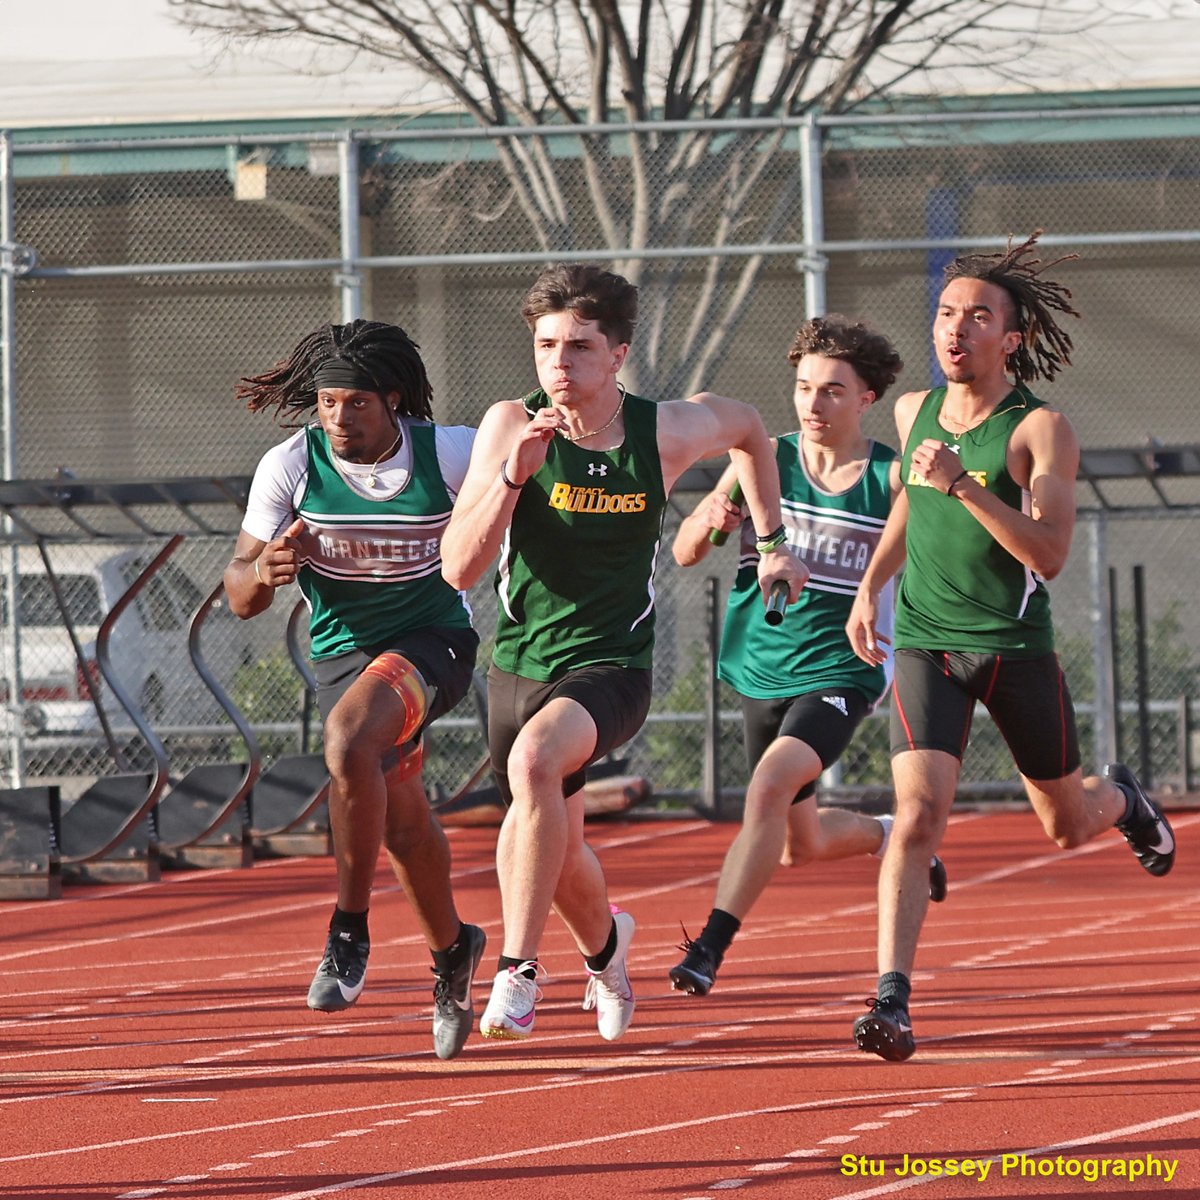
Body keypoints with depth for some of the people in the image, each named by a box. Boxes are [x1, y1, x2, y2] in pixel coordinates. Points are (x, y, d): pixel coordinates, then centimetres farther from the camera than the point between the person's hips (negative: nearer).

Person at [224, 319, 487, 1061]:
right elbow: (240, 596, -7)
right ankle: (451, 949, 42)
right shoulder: (291, 466, -12)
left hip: (432, 638, -4)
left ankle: (350, 934, -20)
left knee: (349, 737, -33)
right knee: (402, 821, 12)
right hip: (344, 649, 4)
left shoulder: (449, 454, -16)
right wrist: (265, 571, -29)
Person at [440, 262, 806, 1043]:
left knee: (535, 759, -35)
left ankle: (519, 970, -30)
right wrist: (512, 477, -28)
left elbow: (749, 429, 14)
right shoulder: (511, 428, -11)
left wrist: (773, 543, 15)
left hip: (612, 665, -3)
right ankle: (606, 944, 56)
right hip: (520, 660, 3)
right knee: (555, 846, 20)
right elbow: (459, 569, -16)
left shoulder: (668, 432, -11)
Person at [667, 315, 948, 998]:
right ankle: (890, 835, 48)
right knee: (802, 844, 16)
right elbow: (685, 553, 0)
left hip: (839, 672, -4)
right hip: (762, 671, 4)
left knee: (769, 785, -29)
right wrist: (709, 520, -22)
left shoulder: (893, 479, -6)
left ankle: (711, 946, -28)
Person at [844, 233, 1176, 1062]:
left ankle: (1121, 798, 54)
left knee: (1068, 824, 16)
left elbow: (1050, 556, -22)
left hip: (1015, 645, -2)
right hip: (925, 643, 2)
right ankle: (892, 998, -23)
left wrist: (963, 484, -30)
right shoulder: (914, 412, 3)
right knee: (919, 813, -19)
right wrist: (869, 587, 15)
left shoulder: (1042, 430, -12)